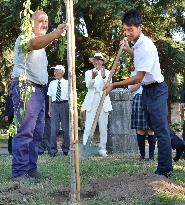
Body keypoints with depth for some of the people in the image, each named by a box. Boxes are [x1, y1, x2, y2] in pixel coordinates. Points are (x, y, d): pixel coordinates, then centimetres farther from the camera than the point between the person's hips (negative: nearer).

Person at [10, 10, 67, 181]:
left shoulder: (42, 42, 28)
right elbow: (35, 44, -30)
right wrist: (56, 34, -45)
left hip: (38, 90, 10)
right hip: (25, 87, -10)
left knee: (37, 133, 7)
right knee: (25, 131, -14)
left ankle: (31, 170, 12)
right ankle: (19, 173, -13)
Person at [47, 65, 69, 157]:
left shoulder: (67, 83, 4)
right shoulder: (52, 83, 11)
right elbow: (50, 97, 12)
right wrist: (49, 109, 8)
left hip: (64, 104, -1)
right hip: (54, 105, 2)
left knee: (66, 127, 4)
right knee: (54, 128, -3)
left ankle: (65, 148, 16)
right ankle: (53, 149, 3)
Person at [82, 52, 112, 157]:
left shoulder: (107, 72, 11)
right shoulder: (89, 72, 12)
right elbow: (88, 85, -5)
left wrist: (103, 77, -22)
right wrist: (93, 77, -26)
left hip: (103, 101, 1)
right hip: (91, 102, 0)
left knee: (103, 127, 1)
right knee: (88, 127, -7)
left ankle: (103, 149, 9)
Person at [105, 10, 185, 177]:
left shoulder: (146, 47, -26)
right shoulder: (138, 43, 3)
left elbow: (138, 78, -26)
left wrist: (114, 85, -20)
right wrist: (127, 49, 14)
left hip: (156, 90, -10)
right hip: (147, 89, 10)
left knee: (160, 128, -4)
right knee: (155, 124, 20)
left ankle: (164, 170, 3)